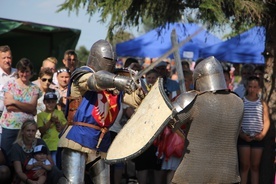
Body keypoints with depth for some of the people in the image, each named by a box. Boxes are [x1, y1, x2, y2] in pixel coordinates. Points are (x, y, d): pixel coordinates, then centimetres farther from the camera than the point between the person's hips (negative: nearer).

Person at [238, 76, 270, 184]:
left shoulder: (262, 103, 6)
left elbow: (266, 120, 4)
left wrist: (263, 134, -12)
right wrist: (241, 134, -13)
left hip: (258, 138, 2)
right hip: (244, 137, -2)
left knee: (255, 166, 8)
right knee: (244, 166, 0)